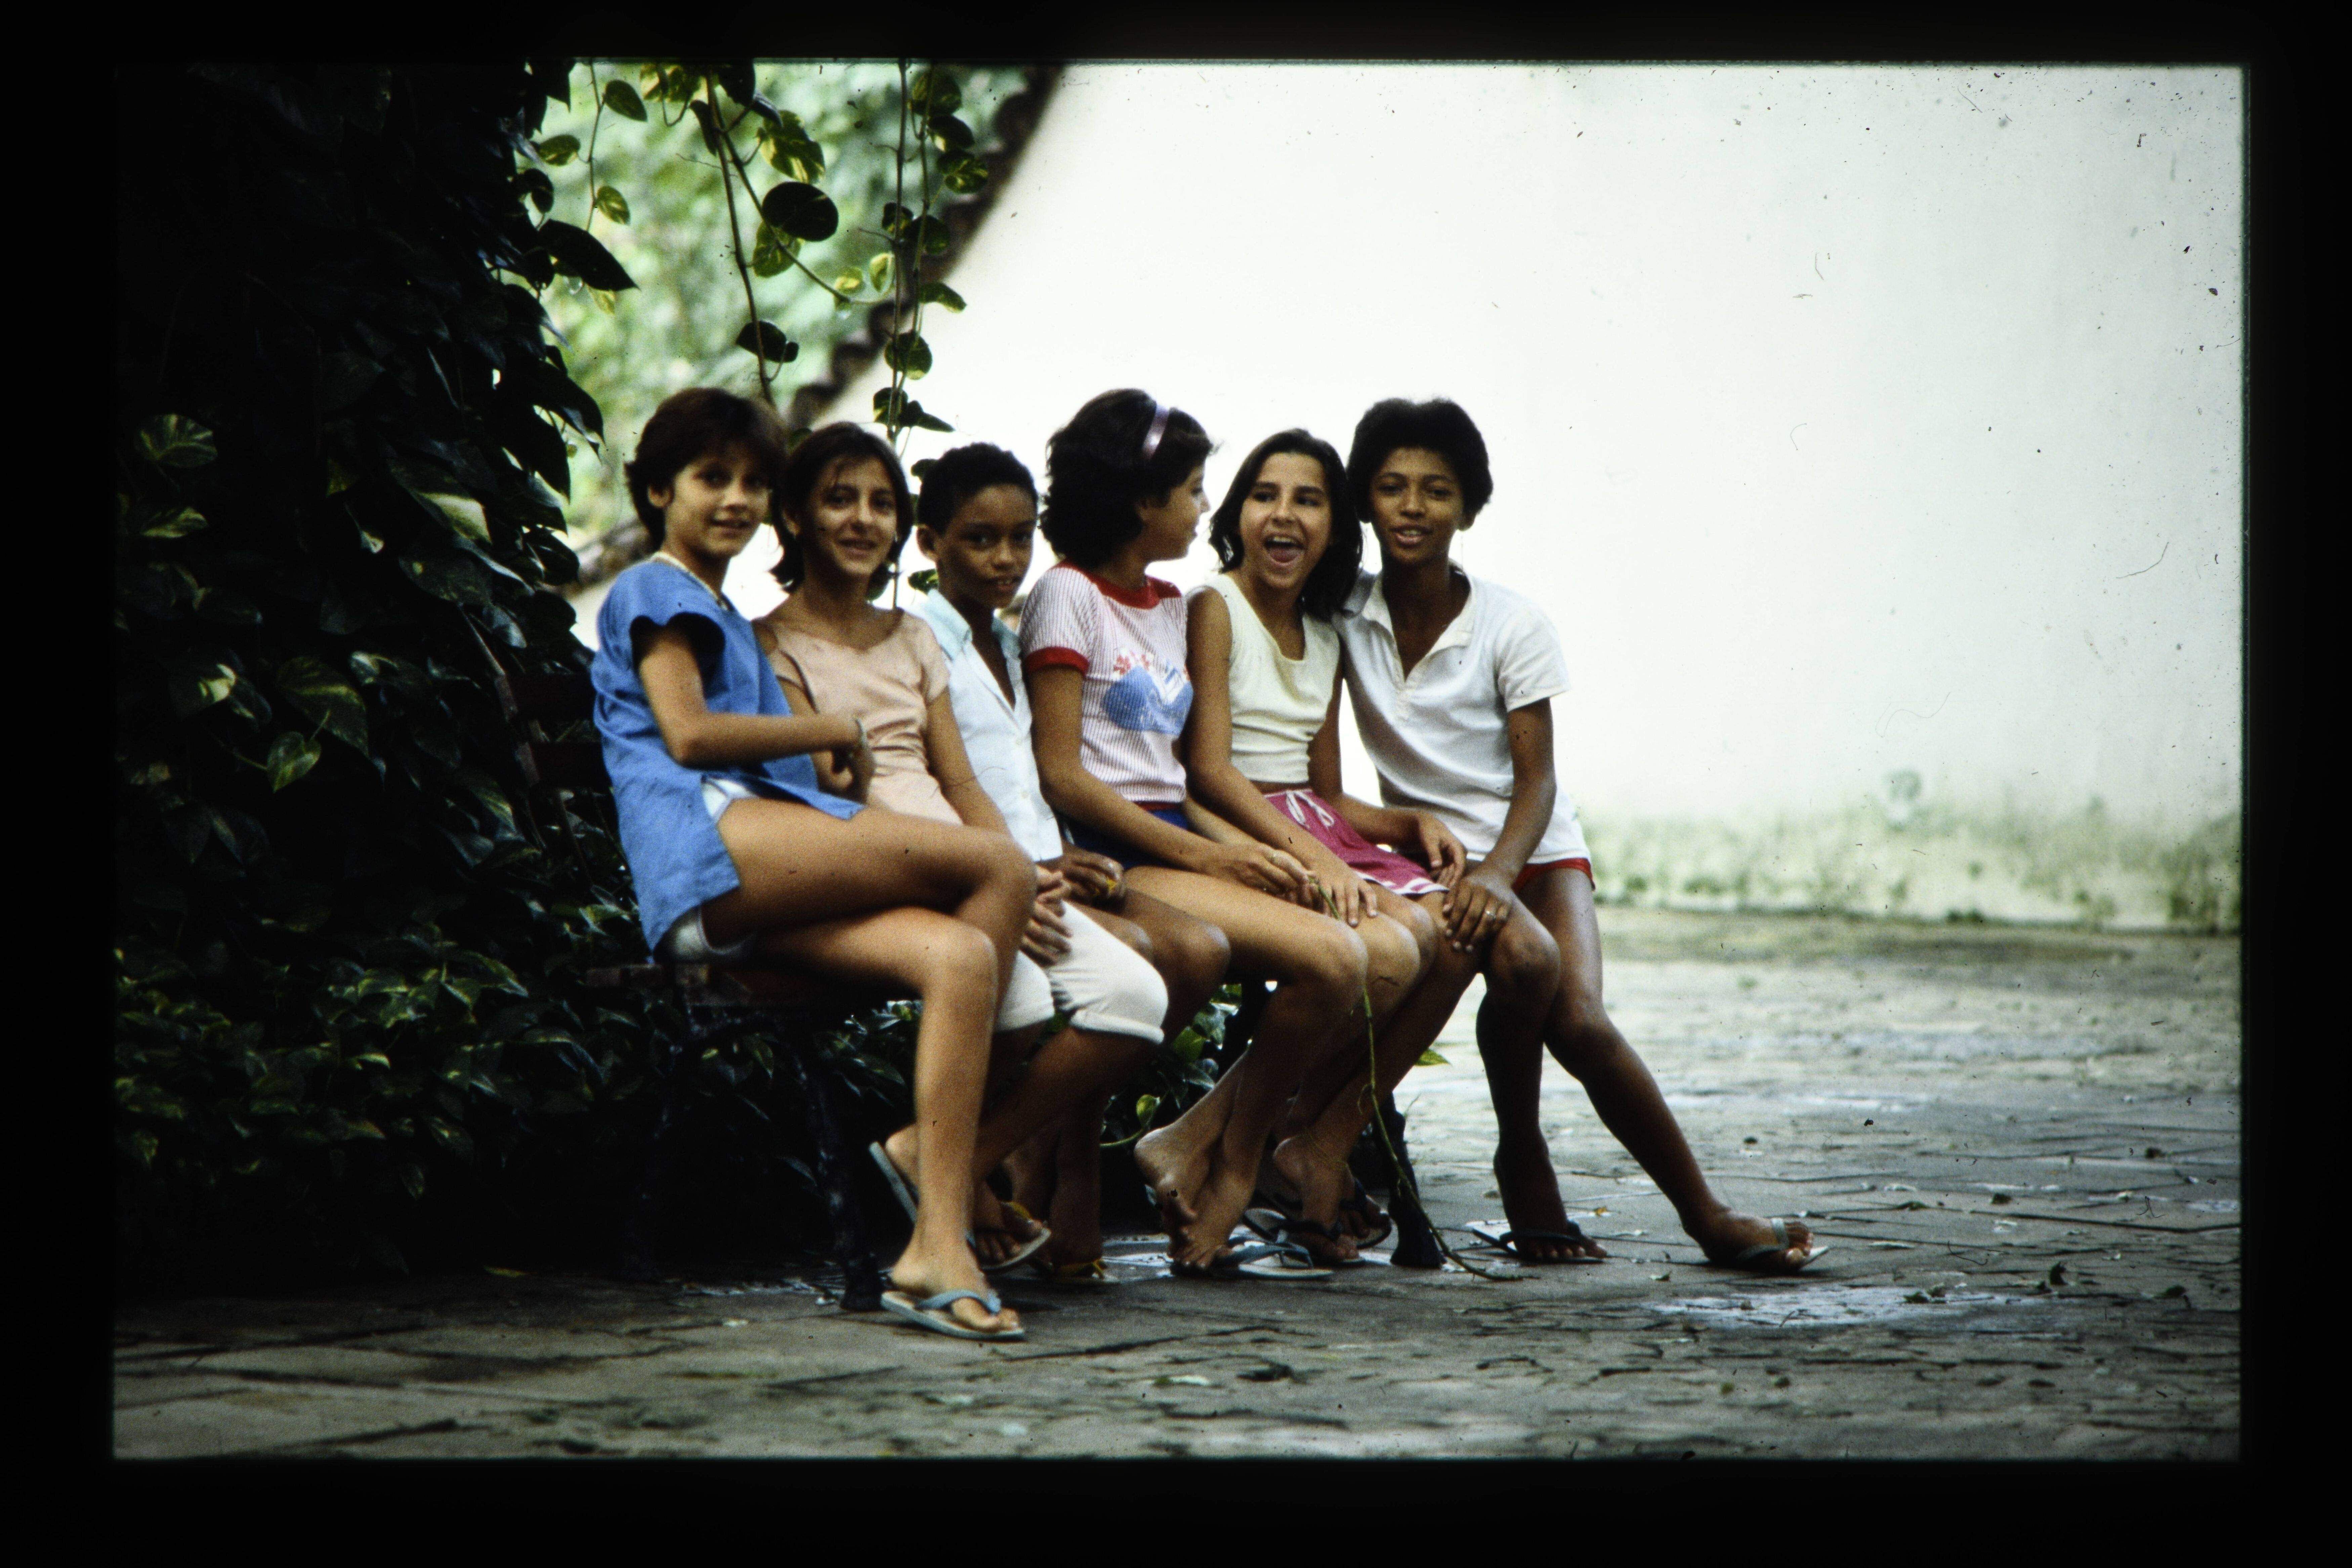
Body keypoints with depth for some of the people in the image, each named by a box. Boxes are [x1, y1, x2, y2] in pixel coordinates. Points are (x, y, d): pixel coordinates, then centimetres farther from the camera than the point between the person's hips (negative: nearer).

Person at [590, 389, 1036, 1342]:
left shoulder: (724, 617, 39)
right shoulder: (654, 591, 11)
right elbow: (689, 734, -6)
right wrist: (834, 732, 2)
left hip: (749, 891, 8)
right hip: (708, 843, -8)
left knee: (960, 956, -21)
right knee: (1002, 869, -21)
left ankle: (939, 1248, -32)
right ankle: (930, 1140, -19)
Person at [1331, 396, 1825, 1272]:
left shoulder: (1510, 626, -5)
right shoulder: (1344, 619, -2)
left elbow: (1537, 778, -8)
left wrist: (1498, 874, -26)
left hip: (1535, 848, 0)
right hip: (1432, 849, 0)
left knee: (1580, 1021, -25)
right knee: (1523, 957, -34)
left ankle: (1707, 1216, -15)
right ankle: (1524, 1159, -10)